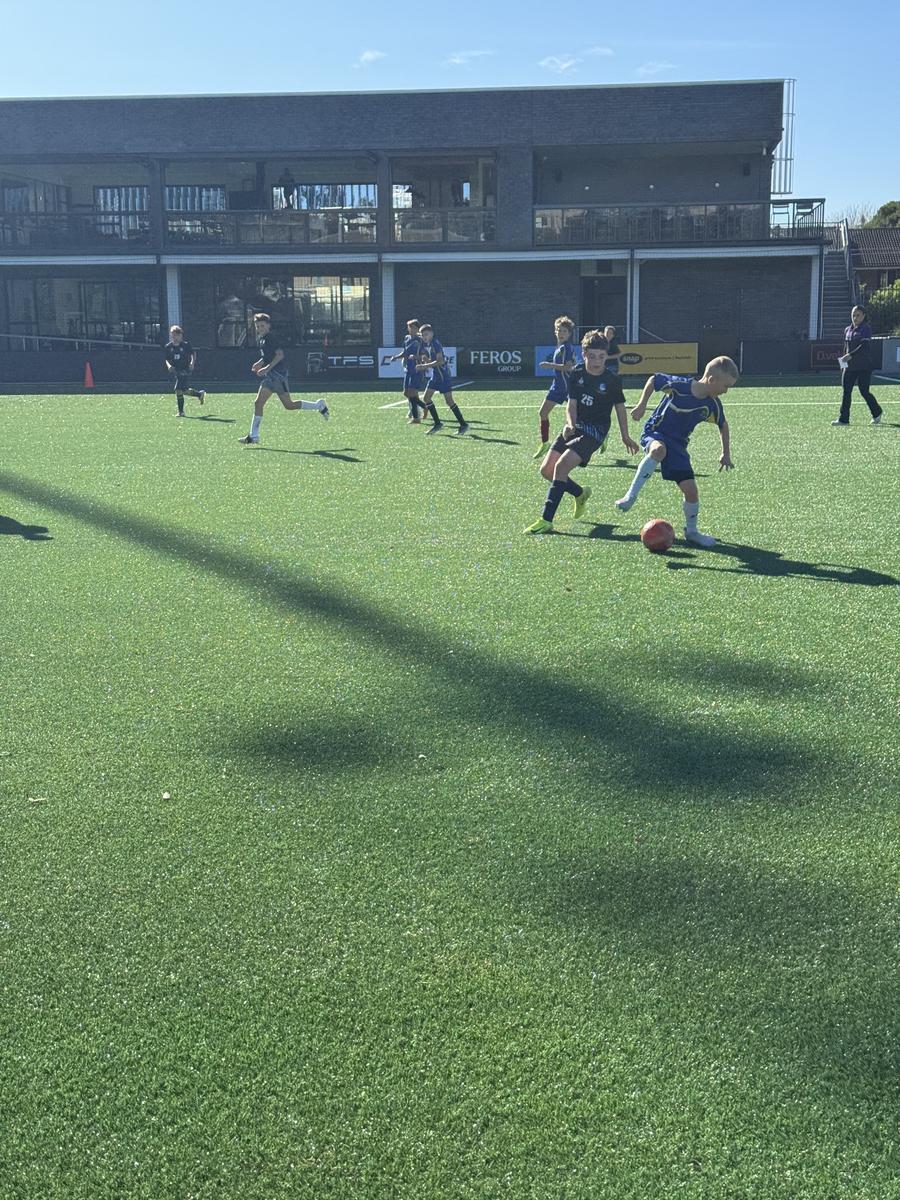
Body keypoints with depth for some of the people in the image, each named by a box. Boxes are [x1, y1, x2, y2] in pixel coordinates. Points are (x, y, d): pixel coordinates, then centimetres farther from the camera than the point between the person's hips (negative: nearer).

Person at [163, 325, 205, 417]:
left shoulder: (186, 345, -7)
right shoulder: (168, 346, 3)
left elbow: (194, 353, 9)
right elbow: (167, 359, 10)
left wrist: (192, 362, -6)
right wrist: (169, 365, -10)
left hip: (185, 371, -5)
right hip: (175, 371, 5)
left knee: (178, 390, -13)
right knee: (185, 390, 11)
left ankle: (181, 411, -1)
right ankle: (200, 394, 38)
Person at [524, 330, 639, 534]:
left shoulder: (612, 381, -8)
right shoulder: (577, 374, 0)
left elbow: (620, 407, 6)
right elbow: (572, 405, 1)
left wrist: (625, 437, 13)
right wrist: (570, 425, -19)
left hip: (594, 432, -6)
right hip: (574, 427, 6)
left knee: (561, 466, -23)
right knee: (546, 469, 2)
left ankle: (546, 520, -21)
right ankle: (580, 493, 29)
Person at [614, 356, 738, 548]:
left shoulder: (713, 405, -8)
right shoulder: (679, 385, -22)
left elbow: (723, 426, 14)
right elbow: (653, 379, -4)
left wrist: (726, 454, 16)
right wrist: (641, 405, -6)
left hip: (678, 445, 4)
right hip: (654, 433, -4)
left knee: (691, 489, -2)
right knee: (659, 450, -42)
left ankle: (691, 531, 23)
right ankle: (631, 495, -32)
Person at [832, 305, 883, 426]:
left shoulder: (866, 328, -6)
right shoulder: (847, 330, 14)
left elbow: (864, 346, -18)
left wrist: (850, 355, -26)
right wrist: (844, 361, 15)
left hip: (864, 367, -6)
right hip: (849, 366, 6)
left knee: (864, 392, -2)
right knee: (846, 392, -1)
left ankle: (877, 413, 21)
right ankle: (844, 419, -1)